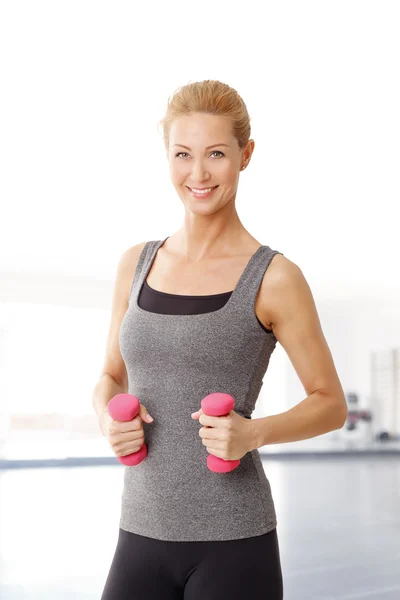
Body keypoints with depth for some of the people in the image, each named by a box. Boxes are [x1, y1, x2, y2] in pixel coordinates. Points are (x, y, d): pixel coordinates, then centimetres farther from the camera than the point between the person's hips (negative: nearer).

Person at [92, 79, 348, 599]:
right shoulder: (136, 264, 5)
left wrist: (253, 432, -17)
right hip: (141, 536, 3)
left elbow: (330, 403, 0)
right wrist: (108, 416, -5)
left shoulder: (274, 278, -7)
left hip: (233, 542, -3)